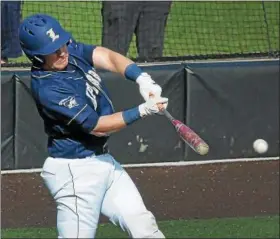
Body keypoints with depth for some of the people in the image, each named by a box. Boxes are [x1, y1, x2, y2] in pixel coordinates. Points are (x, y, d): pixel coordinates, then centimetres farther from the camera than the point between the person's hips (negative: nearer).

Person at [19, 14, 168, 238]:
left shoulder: (70, 49, -2)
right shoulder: (47, 88, -26)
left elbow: (109, 58, -10)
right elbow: (97, 126, -22)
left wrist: (143, 79, -28)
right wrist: (143, 111, -27)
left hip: (103, 161, 9)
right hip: (76, 171, -9)